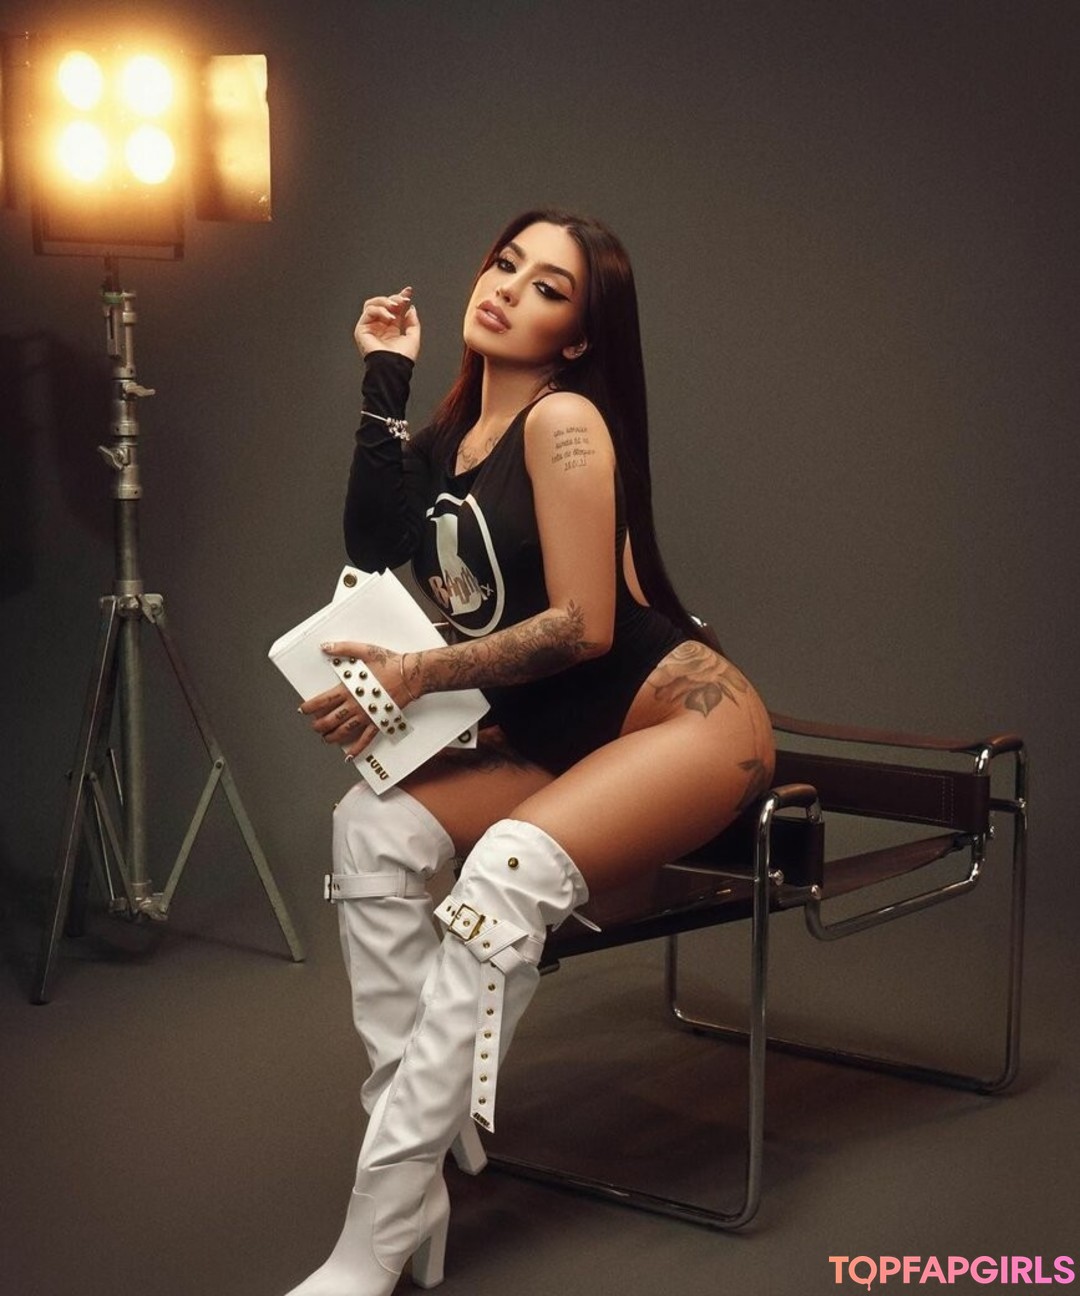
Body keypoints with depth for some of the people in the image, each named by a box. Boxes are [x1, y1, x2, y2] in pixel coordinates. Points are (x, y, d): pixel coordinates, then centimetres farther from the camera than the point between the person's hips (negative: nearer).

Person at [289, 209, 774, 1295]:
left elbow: (583, 625, -16)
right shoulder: (455, 434, 11)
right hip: (553, 740, 8)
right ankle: (426, 1136, -14)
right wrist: (384, 379, -5)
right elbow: (372, 545, -8)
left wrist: (419, 674, -14)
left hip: (686, 715, -8)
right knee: (374, 827, -13)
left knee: (507, 872, -31)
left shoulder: (564, 419, -11)